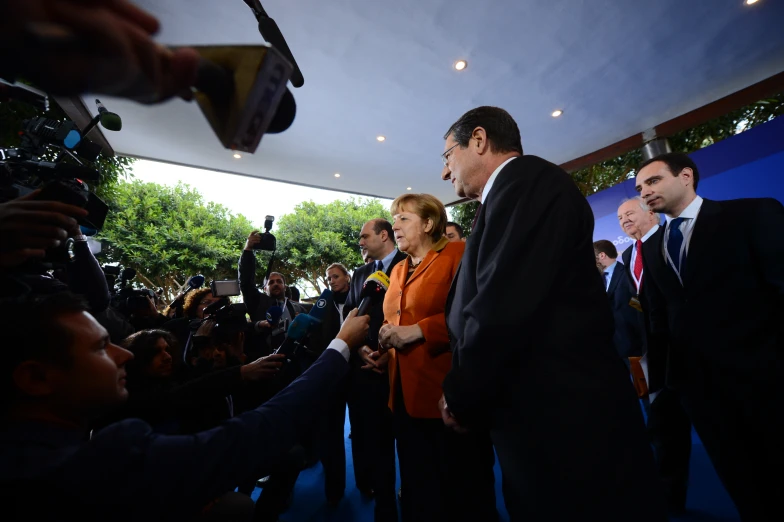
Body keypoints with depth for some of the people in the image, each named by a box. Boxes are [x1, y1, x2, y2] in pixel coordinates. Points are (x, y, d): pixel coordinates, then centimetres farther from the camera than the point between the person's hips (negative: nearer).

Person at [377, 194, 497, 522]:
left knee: (464, 487, 13)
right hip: (406, 392, 7)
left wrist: (417, 330, -21)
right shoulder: (398, 270, 15)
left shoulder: (459, 254, -9)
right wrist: (387, 336, 2)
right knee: (417, 485, 23)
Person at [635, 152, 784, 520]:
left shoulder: (754, 214, -2)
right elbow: (660, 317, 8)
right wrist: (658, 380, 6)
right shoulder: (651, 246, 8)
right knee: (742, 484, 16)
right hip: (695, 382, 3)